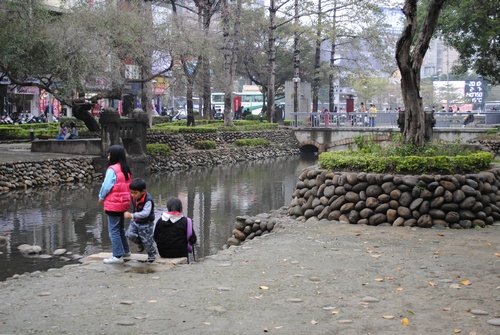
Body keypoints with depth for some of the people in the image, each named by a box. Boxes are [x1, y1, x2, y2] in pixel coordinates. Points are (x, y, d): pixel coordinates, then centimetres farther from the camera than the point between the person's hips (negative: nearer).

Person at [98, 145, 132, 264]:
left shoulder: (112, 169, -17)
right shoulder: (126, 169, 8)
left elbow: (106, 186, -17)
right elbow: (127, 186, 10)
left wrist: (101, 198, 1)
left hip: (113, 205, -9)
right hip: (124, 203, 9)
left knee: (114, 230, -3)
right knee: (120, 228, 22)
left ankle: (118, 256, -4)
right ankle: (125, 251, 31)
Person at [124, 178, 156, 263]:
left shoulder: (148, 200, -30)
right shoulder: (134, 198, -9)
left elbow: (145, 213, -42)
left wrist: (131, 215, -48)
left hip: (146, 224, -6)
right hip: (135, 221, 6)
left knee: (147, 241, 4)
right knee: (130, 235, -10)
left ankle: (152, 254, 32)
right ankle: (140, 243, 21)